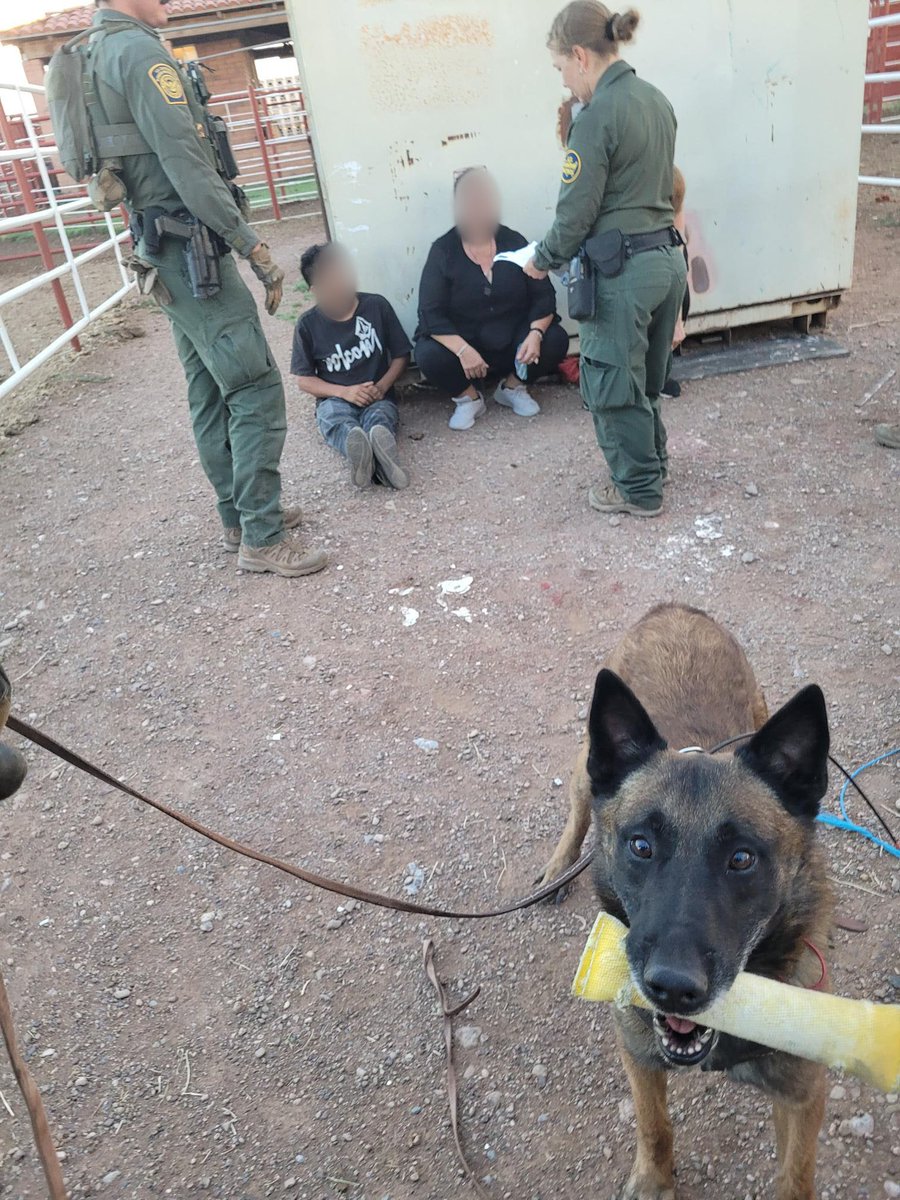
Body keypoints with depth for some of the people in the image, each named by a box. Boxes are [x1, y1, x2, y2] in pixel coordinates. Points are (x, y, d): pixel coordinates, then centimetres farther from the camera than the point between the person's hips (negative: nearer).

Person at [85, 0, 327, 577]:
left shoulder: (94, 56, 17)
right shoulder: (139, 50, -12)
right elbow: (187, 166, -20)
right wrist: (255, 247, -19)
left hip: (163, 253, 10)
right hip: (191, 249, -10)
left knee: (212, 393, 13)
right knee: (257, 391, -9)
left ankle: (240, 518, 22)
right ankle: (262, 538, -5)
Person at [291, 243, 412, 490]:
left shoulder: (376, 306, 3)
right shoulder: (308, 325, 3)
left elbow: (401, 355, 8)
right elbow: (304, 379, 5)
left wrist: (382, 386, -10)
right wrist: (344, 392, -12)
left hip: (377, 396, 1)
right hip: (335, 398, -1)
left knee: (378, 417, -36)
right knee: (335, 420, -38)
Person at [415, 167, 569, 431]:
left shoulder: (514, 242, -2)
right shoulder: (443, 251, -8)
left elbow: (544, 295, -4)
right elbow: (431, 313, -15)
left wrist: (535, 334, -24)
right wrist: (462, 350, -31)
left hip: (513, 341, 2)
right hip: (461, 341, -2)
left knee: (555, 340, -23)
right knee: (429, 356, -31)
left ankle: (513, 386, 6)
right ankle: (468, 396, 0)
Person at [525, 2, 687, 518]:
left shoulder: (597, 116, -16)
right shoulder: (657, 100, 10)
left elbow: (576, 211, -14)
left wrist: (543, 260, 3)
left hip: (624, 269, -8)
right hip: (669, 257, 9)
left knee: (612, 384, 5)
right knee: (647, 378, 21)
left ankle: (640, 490, 16)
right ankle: (653, 463, 36)